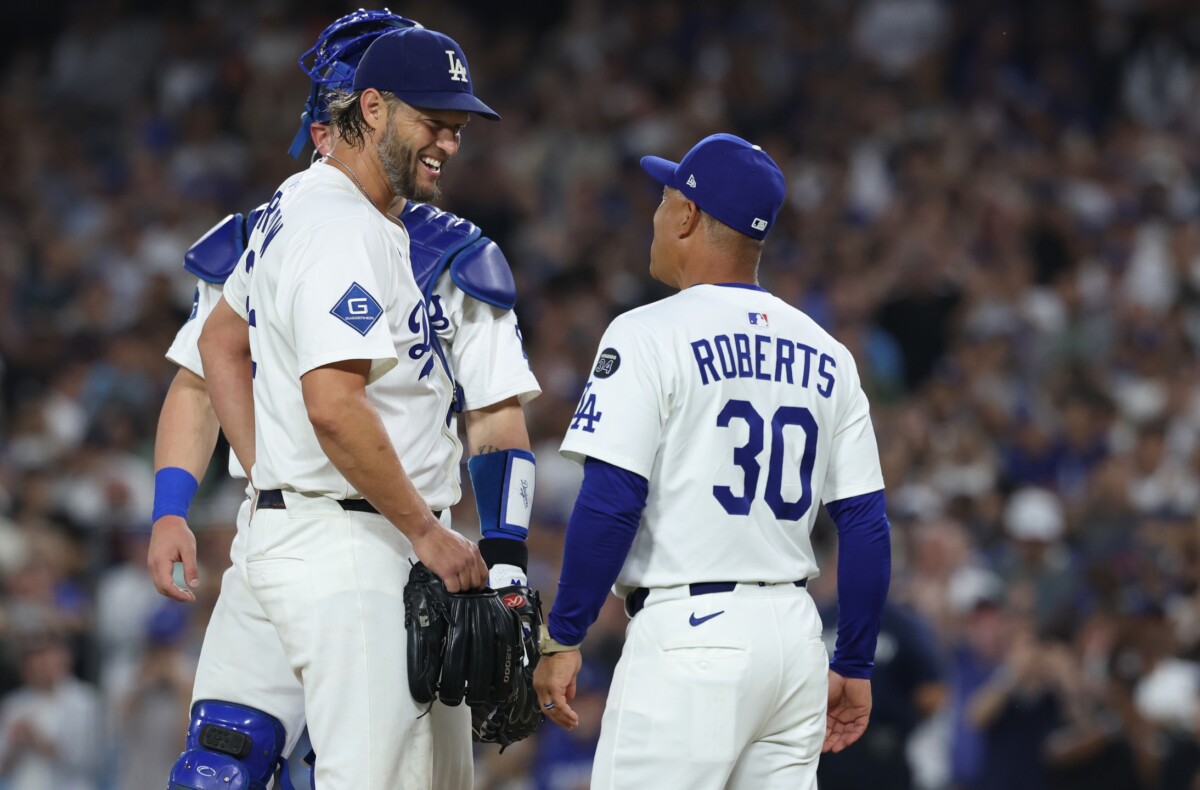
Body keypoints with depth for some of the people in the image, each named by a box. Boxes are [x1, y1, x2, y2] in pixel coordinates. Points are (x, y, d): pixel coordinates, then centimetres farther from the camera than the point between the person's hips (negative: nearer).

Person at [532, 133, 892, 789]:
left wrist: (562, 638, -6)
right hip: (795, 633, 7)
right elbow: (865, 522, 11)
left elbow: (611, 502, -13)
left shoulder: (652, 335, -6)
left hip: (690, 636, -6)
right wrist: (854, 664, 17)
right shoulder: (826, 356, 13)